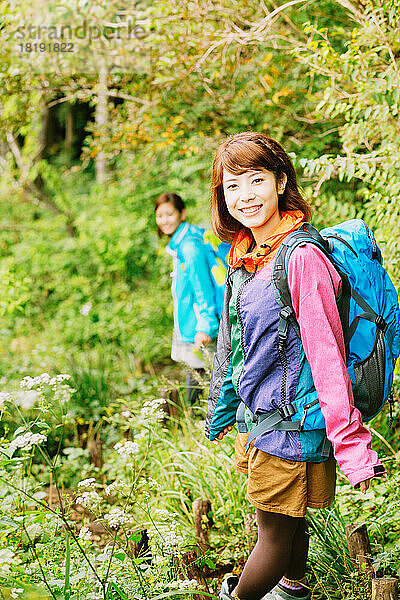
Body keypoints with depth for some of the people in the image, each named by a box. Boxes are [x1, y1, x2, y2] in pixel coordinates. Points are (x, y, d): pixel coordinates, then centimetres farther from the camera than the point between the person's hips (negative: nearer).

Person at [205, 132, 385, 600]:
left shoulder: (301, 257, -21)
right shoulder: (246, 254, 6)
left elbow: (327, 356, -23)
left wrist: (351, 447, -24)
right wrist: (221, 410, 26)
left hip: (292, 426, -8)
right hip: (258, 419, 8)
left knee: (276, 533, 7)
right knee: (288, 522, 24)